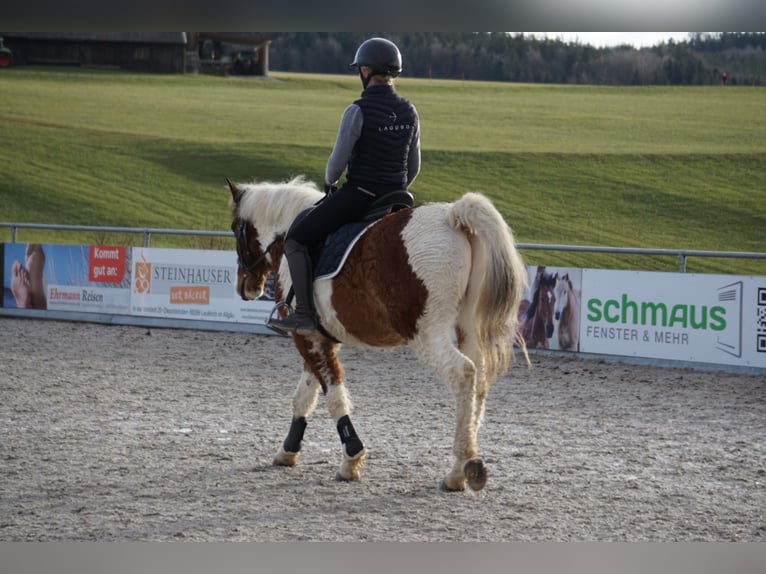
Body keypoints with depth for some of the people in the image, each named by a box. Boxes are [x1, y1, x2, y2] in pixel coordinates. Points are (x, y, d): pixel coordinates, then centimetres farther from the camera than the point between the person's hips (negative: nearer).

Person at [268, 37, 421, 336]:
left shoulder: (358, 111, -16)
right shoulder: (409, 112, 4)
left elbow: (338, 160, -13)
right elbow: (413, 167, 10)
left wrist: (329, 183, 8)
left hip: (358, 195, -7)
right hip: (396, 196, 7)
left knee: (296, 239, 3)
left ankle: (305, 315, -3)